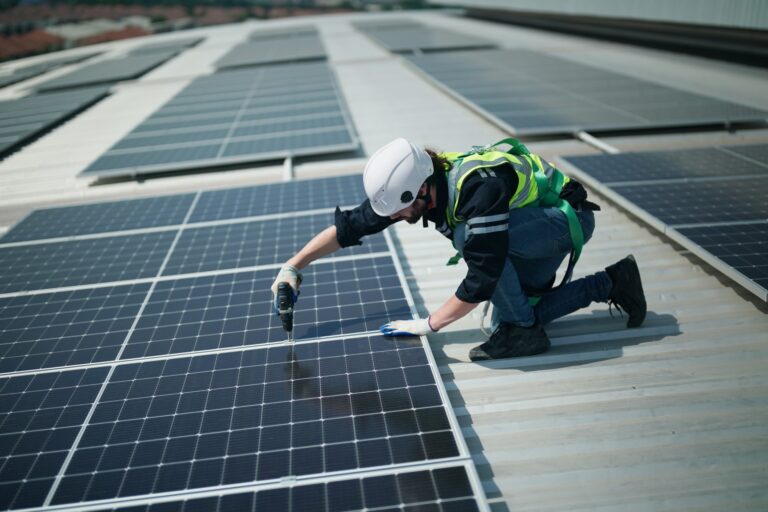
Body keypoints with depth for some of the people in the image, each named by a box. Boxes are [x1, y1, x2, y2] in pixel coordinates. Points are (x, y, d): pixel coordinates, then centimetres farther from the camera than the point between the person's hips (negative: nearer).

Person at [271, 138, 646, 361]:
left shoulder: (480, 190, -38)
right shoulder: (412, 182, -14)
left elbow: (481, 279, -35)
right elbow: (350, 226, -6)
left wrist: (429, 325, -25)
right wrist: (292, 267, -6)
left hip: (569, 218, -9)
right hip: (530, 228, 9)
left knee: (468, 234, -32)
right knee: (507, 319, 0)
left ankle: (523, 332, -14)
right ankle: (611, 283, 14)